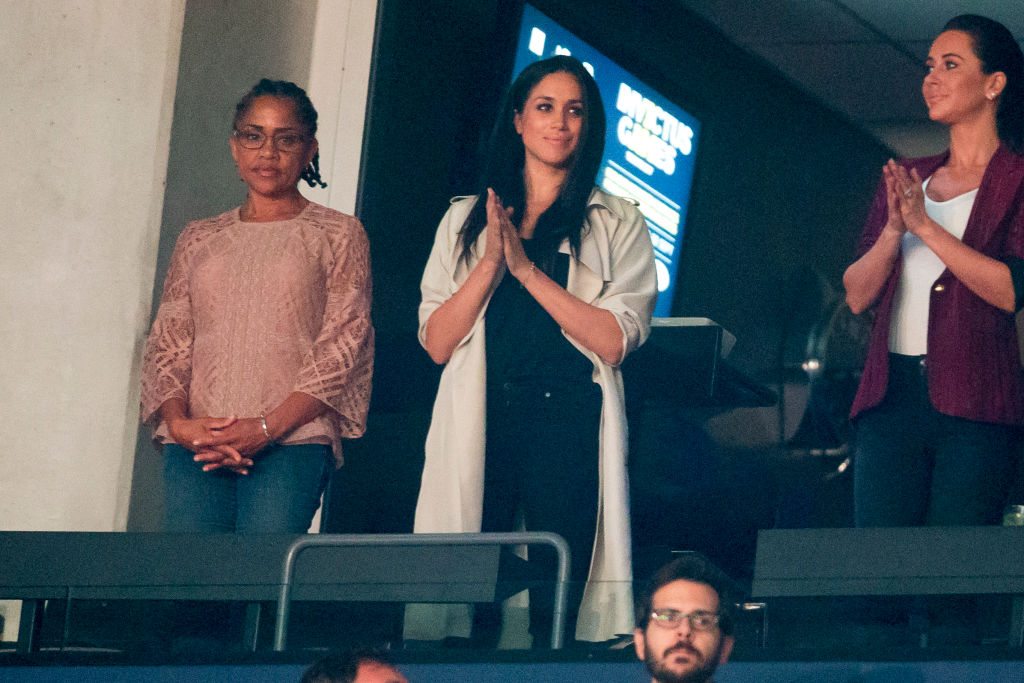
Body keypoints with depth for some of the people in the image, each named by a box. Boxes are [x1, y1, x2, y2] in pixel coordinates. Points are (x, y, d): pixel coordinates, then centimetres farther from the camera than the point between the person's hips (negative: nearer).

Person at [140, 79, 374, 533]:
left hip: (293, 439, -3)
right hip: (194, 443, 3)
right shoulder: (198, 240, 21)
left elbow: (342, 347, 1)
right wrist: (178, 421, -6)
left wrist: (266, 427, -11)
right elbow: (167, 344, 15)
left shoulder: (338, 236, 11)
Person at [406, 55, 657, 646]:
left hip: (567, 424, -2)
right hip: (478, 424, 2)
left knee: (554, 606, -9)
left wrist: (527, 268, -8)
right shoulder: (467, 219, 17)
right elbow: (437, 342, 8)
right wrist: (491, 263, -5)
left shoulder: (618, 225, 10)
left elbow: (613, 341, -4)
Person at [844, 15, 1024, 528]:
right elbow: (857, 295, 13)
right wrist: (894, 230, -5)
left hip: (973, 402, -5)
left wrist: (926, 226, -13)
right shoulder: (904, 181, 20)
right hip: (892, 398, 5)